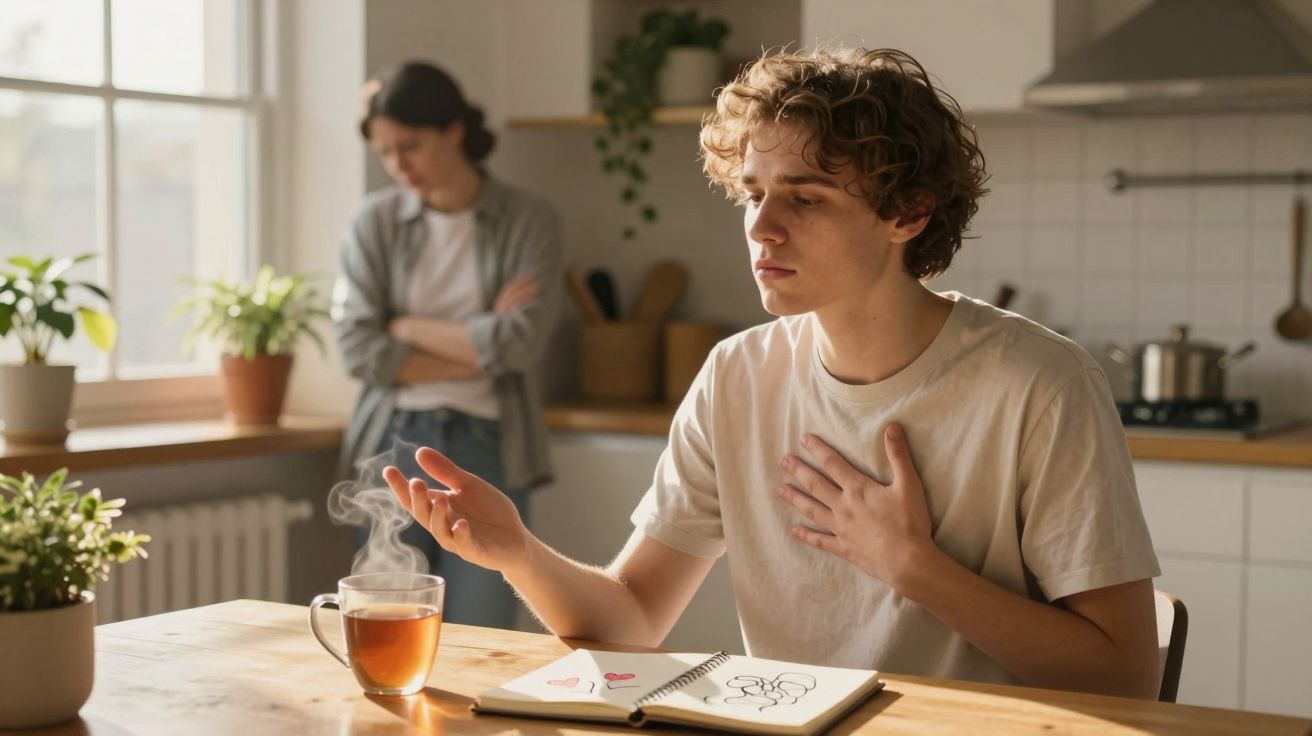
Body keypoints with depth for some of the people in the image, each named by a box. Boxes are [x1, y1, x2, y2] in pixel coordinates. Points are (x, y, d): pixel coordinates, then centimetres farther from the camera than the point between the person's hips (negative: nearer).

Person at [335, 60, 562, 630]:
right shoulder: (376, 222, 3)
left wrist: (409, 327, -6)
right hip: (395, 448, 1)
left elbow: (522, 342, -12)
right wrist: (480, 345, -9)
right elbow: (359, 349, -6)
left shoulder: (529, 222, -1)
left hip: (488, 451, -1)